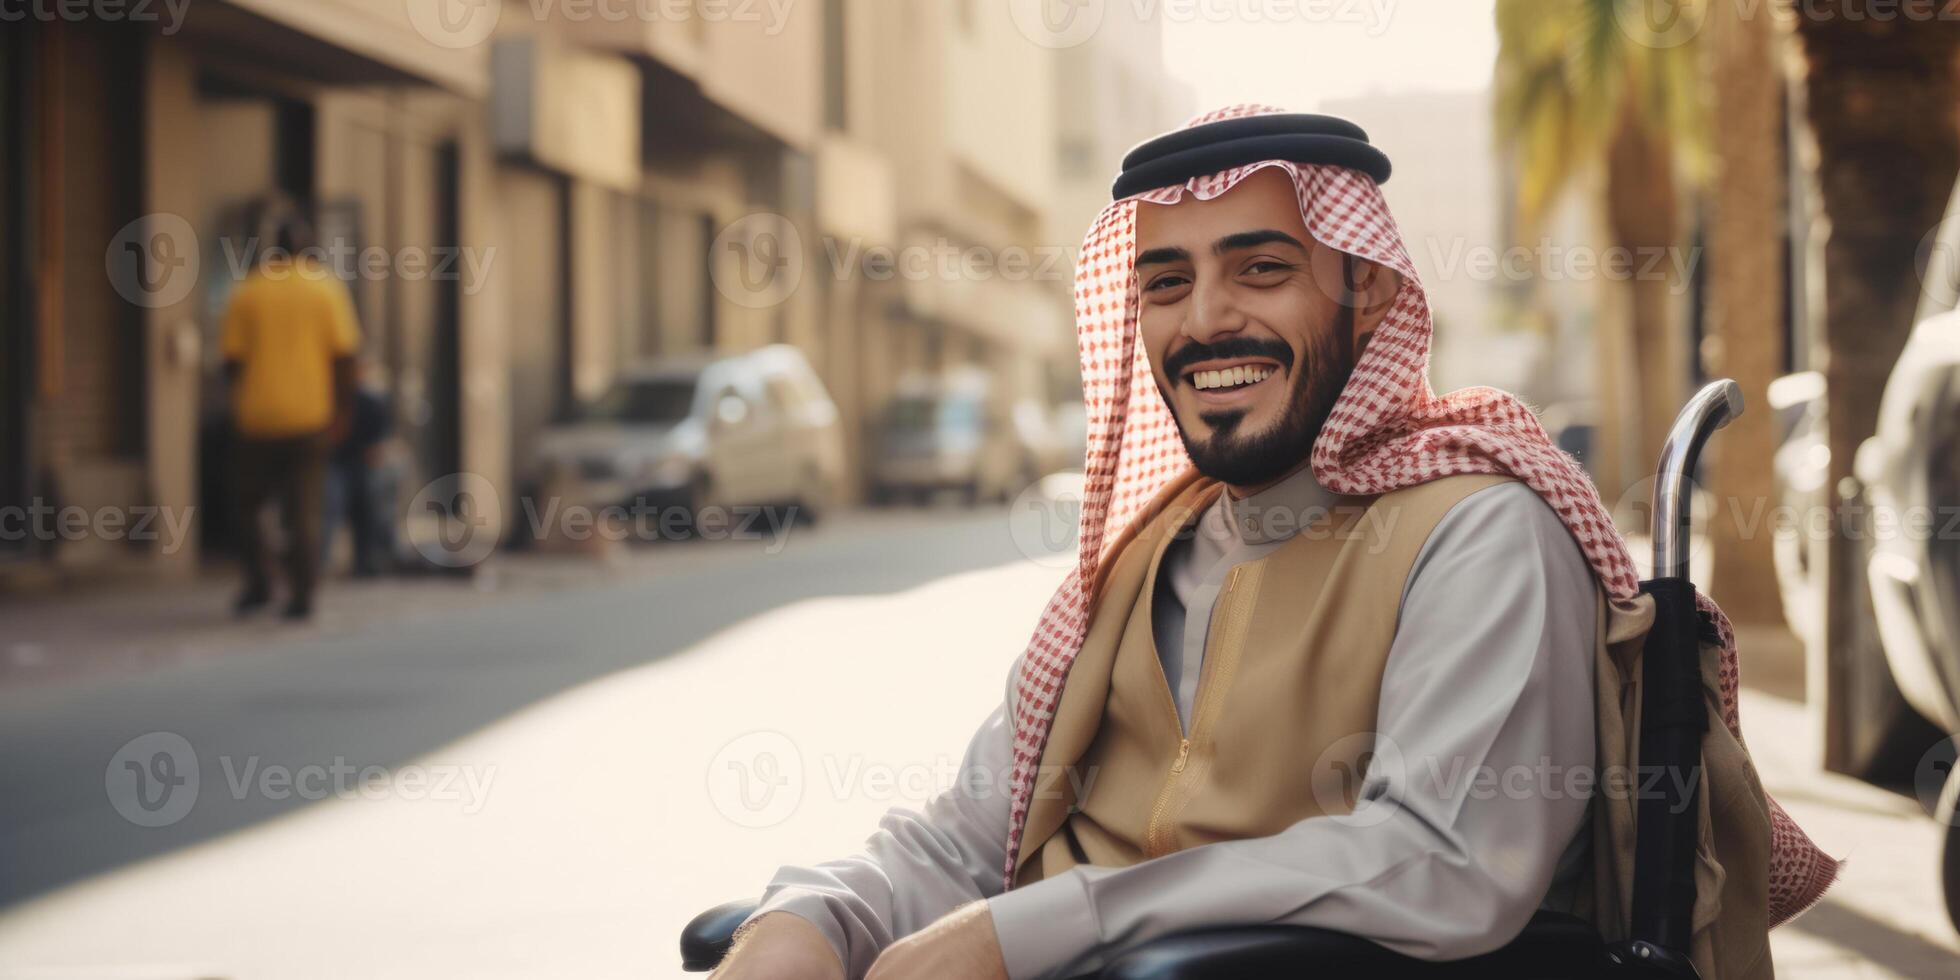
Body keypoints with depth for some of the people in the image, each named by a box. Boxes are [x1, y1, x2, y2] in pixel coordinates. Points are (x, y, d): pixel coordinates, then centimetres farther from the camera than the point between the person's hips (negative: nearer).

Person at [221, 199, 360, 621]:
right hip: (310, 416, 0)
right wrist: (340, 410, 5)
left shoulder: (246, 293, 0)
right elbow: (344, 355, -3)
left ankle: (258, 582, 9)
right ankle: (301, 596, -1)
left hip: (256, 417, 0)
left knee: (248, 506, 16)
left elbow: (233, 360, 0)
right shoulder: (326, 287, 0)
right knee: (303, 510, 3)